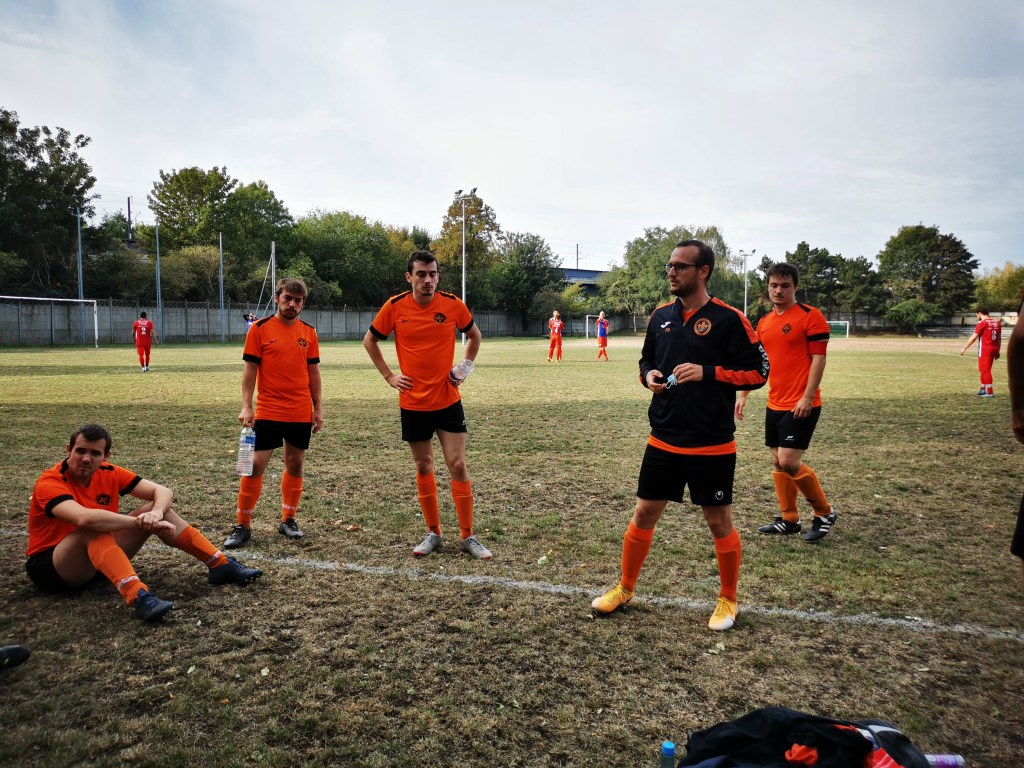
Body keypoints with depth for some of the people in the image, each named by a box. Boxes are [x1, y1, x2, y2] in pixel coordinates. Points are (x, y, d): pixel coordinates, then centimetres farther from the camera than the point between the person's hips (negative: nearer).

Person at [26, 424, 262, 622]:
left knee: (157, 508, -8)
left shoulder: (109, 473, -4)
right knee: (93, 528, -37)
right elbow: (85, 518, -42)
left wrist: (156, 513, -30)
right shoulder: (50, 483, -22)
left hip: (100, 559, 6)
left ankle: (221, 565, -10)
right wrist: (143, 521, -38)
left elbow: (163, 492, -7)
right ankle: (138, 597, -55)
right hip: (51, 568, -6)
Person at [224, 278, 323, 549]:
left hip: (302, 413, 4)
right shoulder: (260, 329, -3)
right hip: (268, 412, -3)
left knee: (295, 464, 9)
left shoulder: (308, 331, 7)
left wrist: (318, 408, 8)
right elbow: (250, 370, -4)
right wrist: (246, 407, -10)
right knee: (256, 464, -4)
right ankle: (242, 526, 8)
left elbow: (313, 372, 11)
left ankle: (288, 520, 23)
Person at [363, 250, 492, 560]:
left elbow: (474, 335, 13)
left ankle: (468, 536, 10)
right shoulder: (394, 307, -6)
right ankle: (433, 534, 23)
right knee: (424, 467, 9)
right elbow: (370, 340, 9)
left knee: (457, 465, -2)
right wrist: (389, 375, 1)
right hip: (413, 403, 1)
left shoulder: (452, 304, -5)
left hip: (448, 400, -1)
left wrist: (465, 366, 0)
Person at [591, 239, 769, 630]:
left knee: (719, 522, 8)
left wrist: (707, 372, -20)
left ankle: (728, 600, 29)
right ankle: (625, 588, 29)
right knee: (643, 514, 11)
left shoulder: (727, 318, -9)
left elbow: (759, 371, -8)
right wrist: (649, 376, -4)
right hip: (663, 440, 5)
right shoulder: (660, 316, 7)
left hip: (712, 445, -4)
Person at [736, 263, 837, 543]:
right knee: (778, 462, 10)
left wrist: (807, 398, -19)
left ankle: (825, 513, 11)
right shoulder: (764, 322, 12)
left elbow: (818, 359, -12)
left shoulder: (810, 316, -8)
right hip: (775, 405, 7)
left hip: (801, 406, -7)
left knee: (789, 462, -10)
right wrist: (742, 395, 13)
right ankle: (788, 519, 22)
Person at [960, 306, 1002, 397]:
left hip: (984, 350, -7)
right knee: (984, 370, 18)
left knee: (985, 371, -2)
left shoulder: (982, 323, -11)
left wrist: (964, 348, -7)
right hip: (994, 349, 7)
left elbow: (973, 337, -12)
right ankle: (983, 389, 25)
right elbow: (999, 338, 13)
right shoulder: (997, 323, 10)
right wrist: (997, 351, 18)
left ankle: (990, 392, -2)